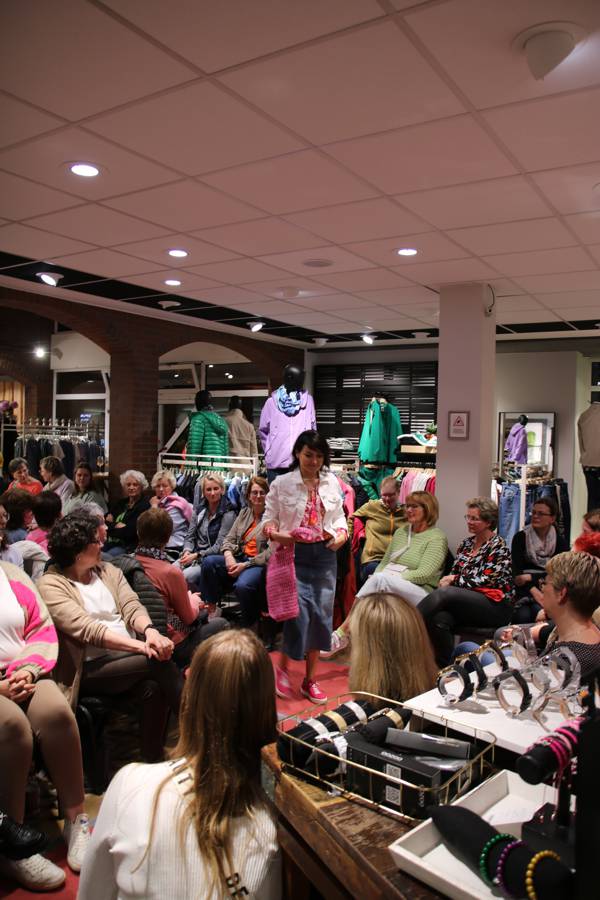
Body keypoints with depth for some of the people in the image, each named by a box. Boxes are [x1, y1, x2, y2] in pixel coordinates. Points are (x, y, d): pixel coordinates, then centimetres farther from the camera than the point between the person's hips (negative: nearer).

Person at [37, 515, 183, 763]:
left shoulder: (108, 570, 14)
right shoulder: (50, 586, -6)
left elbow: (132, 607, 1)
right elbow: (88, 630, -19)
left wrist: (150, 631, -23)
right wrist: (142, 646, -29)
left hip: (131, 655, 5)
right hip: (92, 668, -5)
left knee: (153, 686, -28)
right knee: (160, 662, -26)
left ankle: (153, 762, -12)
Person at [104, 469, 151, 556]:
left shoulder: (145, 505, -4)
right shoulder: (121, 503, 20)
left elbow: (129, 532, -12)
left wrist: (111, 526, 0)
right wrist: (116, 525, -7)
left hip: (127, 547, -6)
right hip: (110, 543, 6)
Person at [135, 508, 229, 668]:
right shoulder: (170, 572, -27)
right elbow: (189, 617, -11)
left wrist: (188, 597, 12)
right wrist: (194, 600, 8)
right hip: (172, 645, -7)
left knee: (203, 613, 26)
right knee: (221, 624, 14)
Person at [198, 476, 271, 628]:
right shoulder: (244, 513, 16)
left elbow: (271, 552, -14)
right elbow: (229, 539, 14)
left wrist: (246, 565, -17)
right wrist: (228, 556, -8)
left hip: (261, 564, -6)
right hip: (240, 558, 7)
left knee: (242, 585, -35)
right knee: (209, 562, -18)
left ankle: (249, 627, -10)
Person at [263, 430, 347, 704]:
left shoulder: (331, 482, 7)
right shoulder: (282, 483, -3)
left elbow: (339, 516, 15)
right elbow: (269, 519, -1)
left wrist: (342, 534, -5)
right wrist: (276, 534, -21)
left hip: (325, 554, 4)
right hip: (295, 554, -4)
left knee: (321, 615, 7)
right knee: (299, 613, -12)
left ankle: (310, 679, 22)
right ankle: (283, 668, 16)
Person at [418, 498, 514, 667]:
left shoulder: (498, 547, -5)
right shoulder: (466, 543, 15)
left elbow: (483, 581, -12)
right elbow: (454, 573, 15)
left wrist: (453, 580, -6)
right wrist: (447, 580, -7)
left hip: (495, 605, -5)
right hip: (466, 601, 6)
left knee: (441, 594, -30)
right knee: (439, 619, -30)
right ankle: (443, 667, -22)